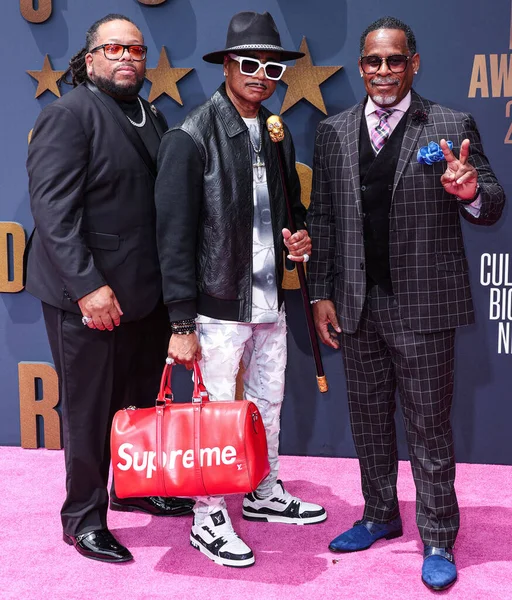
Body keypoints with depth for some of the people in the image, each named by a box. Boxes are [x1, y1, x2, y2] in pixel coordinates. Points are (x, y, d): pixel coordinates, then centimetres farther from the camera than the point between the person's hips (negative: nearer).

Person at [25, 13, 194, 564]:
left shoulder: (152, 118, 14)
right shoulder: (68, 115, -8)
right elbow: (53, 208, -16)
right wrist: (88, 286, -22)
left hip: (147, 292, 7)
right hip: (87, 295, -7)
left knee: (140, 402, 17)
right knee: (89, 409, 6)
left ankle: (133, 488, 38)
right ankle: (84, 517, 23)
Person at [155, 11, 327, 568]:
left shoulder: (278, 136, 10)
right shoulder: (191, 137, -12)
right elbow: (174, 236, -14)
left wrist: (298, 236, -1)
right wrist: (182, 324, -16)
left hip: (270, 302, 7)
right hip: (218, 307, -7)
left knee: (268, 405, 20)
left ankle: (264, 494, 40)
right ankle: (207, 519, 24)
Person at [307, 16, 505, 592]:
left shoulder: (452, 126, -3)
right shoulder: (333, 132, 7)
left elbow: (491, 207, -4)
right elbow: (322, 218, 8)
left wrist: (471, 190, -28)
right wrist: (321, 294, 5)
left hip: (421, 305, -4)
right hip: (357, 305, 4)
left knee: (429, 426, 6)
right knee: (369, 418, 17)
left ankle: (438, 541, 23)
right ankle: (379, 516, 37)